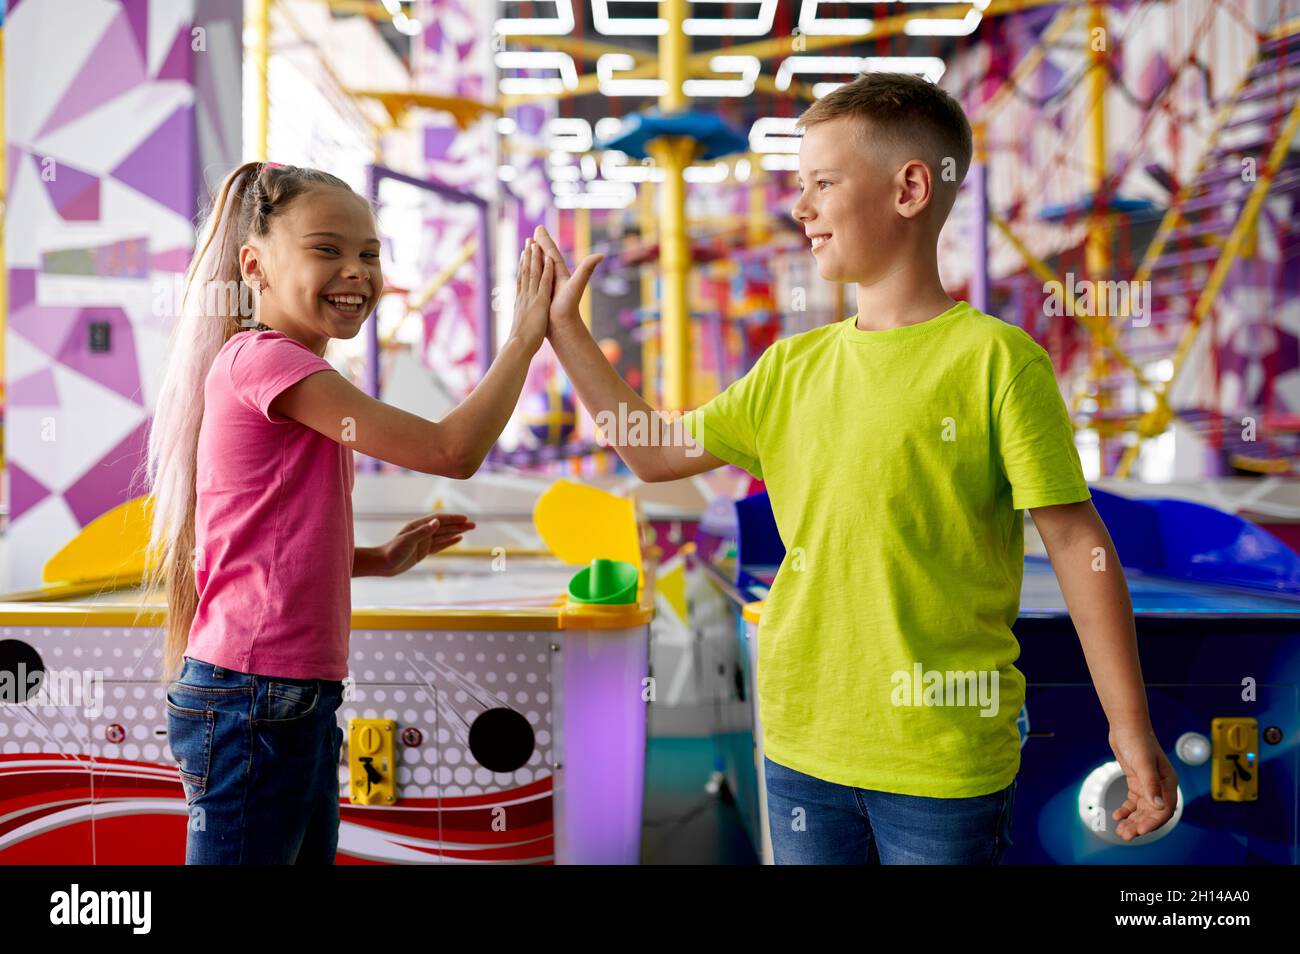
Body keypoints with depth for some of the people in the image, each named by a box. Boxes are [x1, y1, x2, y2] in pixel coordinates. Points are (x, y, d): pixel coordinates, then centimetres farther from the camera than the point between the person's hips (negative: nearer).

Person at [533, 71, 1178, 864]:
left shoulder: (994, 358, -10)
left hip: (946, 761, -5)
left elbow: (1077, 541, -10)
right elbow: (656, 453, 15)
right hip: (803, 744, 5)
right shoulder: (793, 366, 7)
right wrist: (565, 330, 14)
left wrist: (1132, 731, -10)